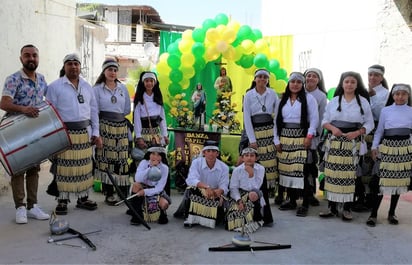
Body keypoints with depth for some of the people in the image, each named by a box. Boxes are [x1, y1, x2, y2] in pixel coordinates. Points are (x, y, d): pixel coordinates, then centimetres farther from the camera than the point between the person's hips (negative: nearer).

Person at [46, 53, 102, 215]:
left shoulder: (87, 87, 13)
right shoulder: (55, 87, -1)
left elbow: (94, 110, 13)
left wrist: (95, 133, 8)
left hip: (85, 133, 4)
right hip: (64, 133, -4)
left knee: (85, 166, 9)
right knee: (64, 167, -1)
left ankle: (83, 198, 20)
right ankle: (62, 200, 10)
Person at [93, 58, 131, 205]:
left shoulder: (123, 88, 11)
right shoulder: (97, 89, 2)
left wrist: (116, 115, 8)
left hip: (121, 127, 3)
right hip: (105, 127, -3)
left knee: (122, 159, 1)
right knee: (106, 159, -3)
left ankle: (124, 192, 8)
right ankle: (109, 194, 6)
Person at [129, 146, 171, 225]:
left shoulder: (164, 168, -15)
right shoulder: (144, 163, -13)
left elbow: (159, 188, -19)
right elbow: (137, 179, -28)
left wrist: (145, 192, -31)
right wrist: (150, 167, -33)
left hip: (156, 192, -1)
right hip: (143, 188, 1)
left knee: (164, 204, -30)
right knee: (135, 185, -31)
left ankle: (162, 213, 11)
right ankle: (137, 215, -20)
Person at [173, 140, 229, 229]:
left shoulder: (224, 167, -9)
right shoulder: (196, 162, -14)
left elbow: (223, 187, -17)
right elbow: (191, 180, -30)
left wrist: (218, 191, -43)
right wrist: (206, 187, -48)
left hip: (214, 196, 2)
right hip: (196, 194, -2)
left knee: (218, 218, -19)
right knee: (191, 189, -34)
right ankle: (190, 217, -12)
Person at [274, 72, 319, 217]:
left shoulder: (308, 99, 2)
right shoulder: (283, 100, 14)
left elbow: (314, 118, -4)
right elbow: (277, 120, 12)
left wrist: (309, 136, -14)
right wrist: (276, 140, 6)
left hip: (301, 138, -4)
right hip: (285, 138, 4)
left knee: (302, 170, -9)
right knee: (287, 169, 5)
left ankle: (305, 204, -1)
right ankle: (291, 201, 19)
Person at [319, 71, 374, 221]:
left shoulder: (363, 101, 5)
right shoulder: (334, 101, 9)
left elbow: (369, 123, 5)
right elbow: (324, 121, 10)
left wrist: (357, 132, -12)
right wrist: (332, 128, -11)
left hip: (352, 143, -1)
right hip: (334, 142, 1)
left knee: (349, 175, -3)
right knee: (332, 174, 0)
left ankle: (347, 208, 8)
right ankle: (332, 207, 8)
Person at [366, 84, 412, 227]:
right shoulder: (386, 110, 2)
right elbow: (379, 131, 5)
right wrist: (374, 147, -2)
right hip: (388, 146, -2)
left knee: (399, 180, 8)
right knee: (382, 180, -7)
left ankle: (392, 213, 22)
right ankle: (373, 214, 1)